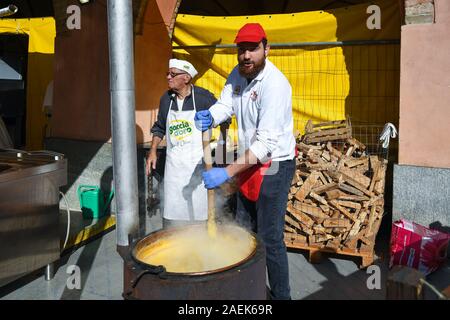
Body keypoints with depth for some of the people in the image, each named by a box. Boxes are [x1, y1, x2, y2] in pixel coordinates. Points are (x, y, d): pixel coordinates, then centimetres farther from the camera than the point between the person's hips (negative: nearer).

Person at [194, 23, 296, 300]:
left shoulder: (275, 84, -25)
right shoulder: (238, 74, 1)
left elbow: (267, 142, -30)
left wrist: (228, 172, -35)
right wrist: (209, 118, -27)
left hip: (274, 166, -8)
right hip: (249, 163, 9)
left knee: (270, 239, -2)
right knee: (244, 230, 20)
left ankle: (281, 295, 17)